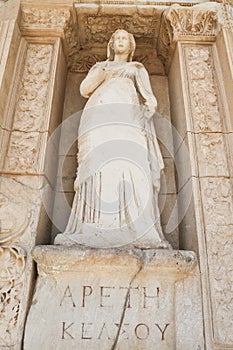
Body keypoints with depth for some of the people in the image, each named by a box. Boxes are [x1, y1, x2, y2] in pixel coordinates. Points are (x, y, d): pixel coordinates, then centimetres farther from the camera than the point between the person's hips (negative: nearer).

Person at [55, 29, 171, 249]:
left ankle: (139, 234, -32)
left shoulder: (137, 68, 32)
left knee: (133, 167, -23)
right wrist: (105, 73, 6)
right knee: (99, 167, -20)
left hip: (128, 115, -1)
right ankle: (92, 233, -27)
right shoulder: (100, 66, 34)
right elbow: (85, 89, 17)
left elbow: (148, 96, 18)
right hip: (99, 115, 1)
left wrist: (150, 105, -3)